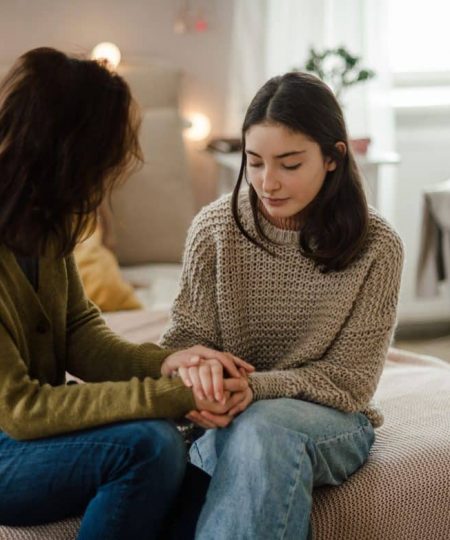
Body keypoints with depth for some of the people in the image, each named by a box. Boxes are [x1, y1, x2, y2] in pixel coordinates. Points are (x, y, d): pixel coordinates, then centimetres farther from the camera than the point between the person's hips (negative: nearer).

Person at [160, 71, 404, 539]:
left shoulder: (376, 246, -8)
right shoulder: (215, 226, -4)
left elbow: (349, 379, -7)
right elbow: (188, 337, 1)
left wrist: (256, 387, -25)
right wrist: (193, 366, -26)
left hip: (330, 418, -1)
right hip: (231, 413, 1)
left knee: (263, 428, -36)